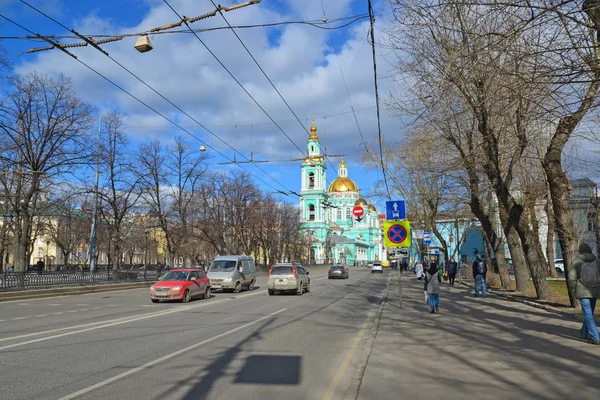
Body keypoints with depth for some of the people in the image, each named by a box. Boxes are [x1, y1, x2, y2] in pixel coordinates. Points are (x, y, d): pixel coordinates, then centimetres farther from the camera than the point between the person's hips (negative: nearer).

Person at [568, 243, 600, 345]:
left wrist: (573, 289, 6)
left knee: (588, 313, -1)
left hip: (582, 291, -4)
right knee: (589, 312, 20)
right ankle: (584, 332, 37)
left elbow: (572, 278, -9)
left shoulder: (576, 262, -7)